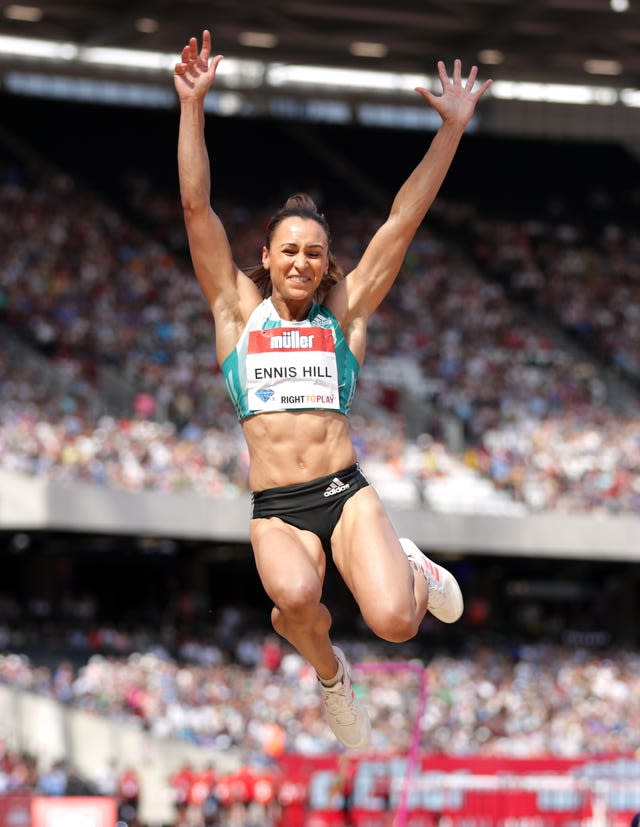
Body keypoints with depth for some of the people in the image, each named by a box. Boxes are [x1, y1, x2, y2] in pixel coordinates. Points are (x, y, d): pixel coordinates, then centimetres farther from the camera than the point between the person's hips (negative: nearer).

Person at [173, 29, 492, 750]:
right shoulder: (238, 309, 11)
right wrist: (192, 105, -5)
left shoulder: (345, 311, 12)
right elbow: (196, 208, 4)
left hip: (347, 492, 1)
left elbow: (403, 220, 7)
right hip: (275, 508, -1)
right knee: (296, 597, -35)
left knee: (395, 622, -22)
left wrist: (452, 128, 0)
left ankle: (412, 570, 19)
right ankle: (330, 675, 2)